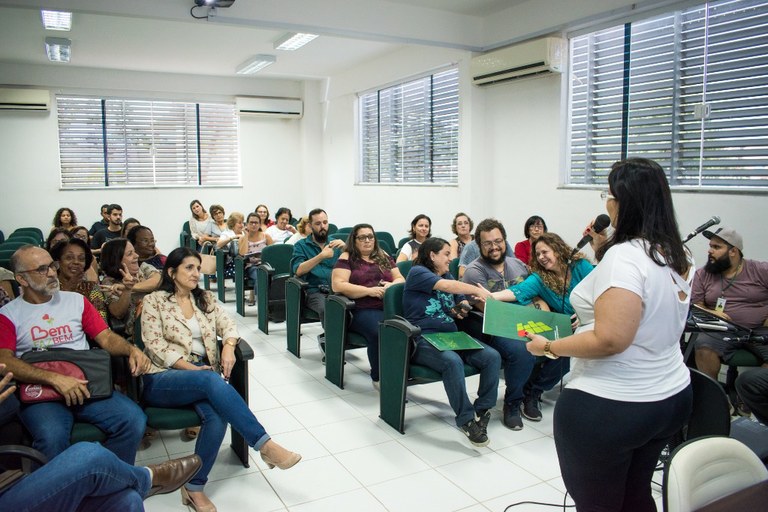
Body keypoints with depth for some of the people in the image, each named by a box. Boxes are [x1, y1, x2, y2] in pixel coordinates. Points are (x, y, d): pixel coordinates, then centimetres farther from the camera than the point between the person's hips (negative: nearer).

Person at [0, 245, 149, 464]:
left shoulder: (76, 300, 17)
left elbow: (106, 337, 12)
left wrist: (132, 350, -11)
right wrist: (54, 378, -21)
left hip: (87, 384, 3)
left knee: (134, 420, -23)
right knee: (52, 437, -35)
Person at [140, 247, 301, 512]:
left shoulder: (206, 298, 17)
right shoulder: (154, 300, 3)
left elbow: (228, 324, 8)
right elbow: (155, 345, -7)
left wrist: (228, 347, -15)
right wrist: (192, 368, -18)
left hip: (202, 374, 4)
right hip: (163, 379, -4)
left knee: (217, 414, -30)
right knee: (211, 380, -36)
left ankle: (194, 487, -17)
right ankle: (265, 445, -37)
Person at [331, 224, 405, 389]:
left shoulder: (384, 257, 22)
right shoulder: (347, 258, 7)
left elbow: (401, 279, 20)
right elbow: (338, 285, -6)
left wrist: (392, 285, -5)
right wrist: (369, 290, -12)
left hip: (391, 308, 4)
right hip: (363, 310, -4)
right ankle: (379, 377, -16)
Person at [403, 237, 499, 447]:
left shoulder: (448, 275, 22)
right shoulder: (417, 272, -2)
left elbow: (462, 304, 21)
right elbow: (445, 286, -19)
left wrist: (463, 307, -2)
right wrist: (477, 289, -22)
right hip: (423, 339, -7)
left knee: (492, 356, -16)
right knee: (452, 361, -37)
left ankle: (482, 410, -8)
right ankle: (466, 419, -23)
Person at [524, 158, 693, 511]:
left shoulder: (623, 256, -22)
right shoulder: (676, 256, 5)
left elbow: (610, 340, -28)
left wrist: (549, 347, -15)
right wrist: (602, 251, 12)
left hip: (609, 406, -9)